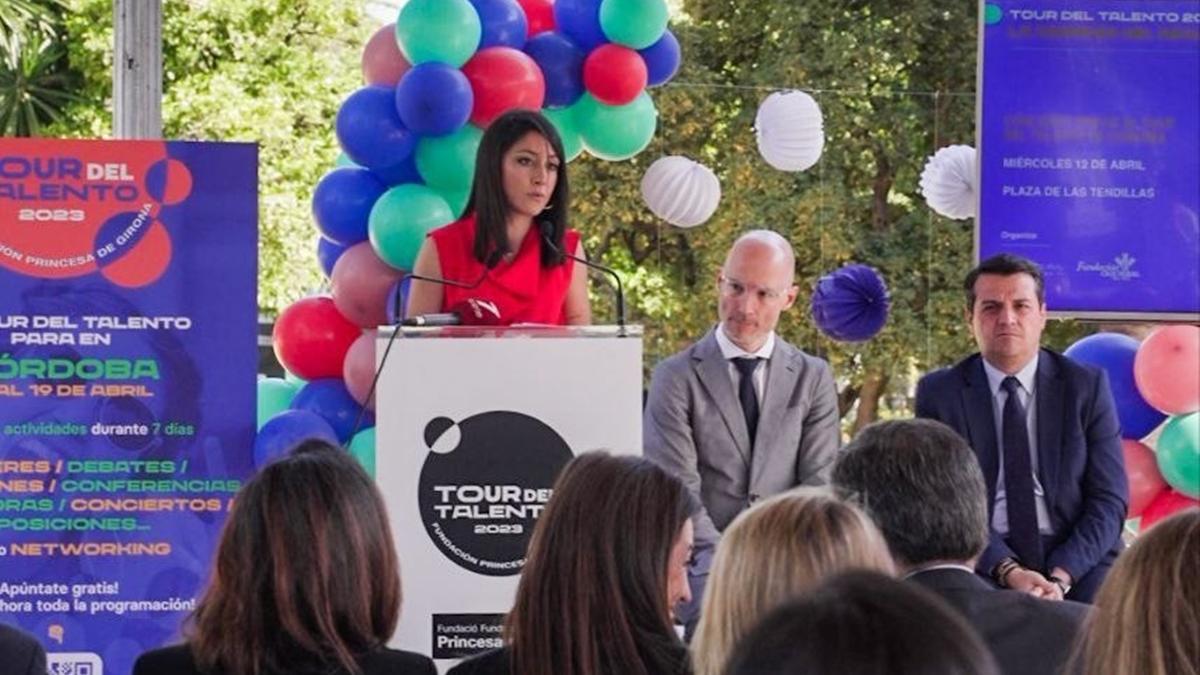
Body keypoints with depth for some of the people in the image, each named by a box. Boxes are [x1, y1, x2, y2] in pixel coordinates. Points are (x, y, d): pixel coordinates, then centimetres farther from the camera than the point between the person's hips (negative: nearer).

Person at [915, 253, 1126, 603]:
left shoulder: (1087, 386, 8)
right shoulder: (938, 393, 6)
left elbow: (1108, 499, 3)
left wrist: (1061, 577, -13)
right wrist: (1008, 571, -17)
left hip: (1077, 558, 1)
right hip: (983, 562, -1)